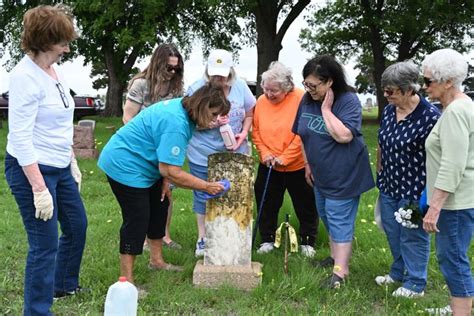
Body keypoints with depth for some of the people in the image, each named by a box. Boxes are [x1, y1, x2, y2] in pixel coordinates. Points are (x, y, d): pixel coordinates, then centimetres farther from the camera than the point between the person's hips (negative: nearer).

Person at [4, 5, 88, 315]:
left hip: (60, 167, 9)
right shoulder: (25, 76, -20)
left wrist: (72, 162, 18)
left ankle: (64, 285, 44)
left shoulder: (55, 70, 4)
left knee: (77, 226, 22)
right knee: (45, 244, -3)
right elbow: (20, 138, -22)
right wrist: (39, 188, -24)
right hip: (32, 170, -9)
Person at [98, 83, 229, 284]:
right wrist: (206, 187, -23)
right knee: (137, 219, -9)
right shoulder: (176, 124, -31)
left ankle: (156, 261, 30)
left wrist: (165, 180, -1)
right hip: (125, 166, -11)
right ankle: (126, 280, -2)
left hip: (142, 164, 11)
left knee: (159, 206, 16)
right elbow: (171, 171, -31)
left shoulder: (183, 108, 0)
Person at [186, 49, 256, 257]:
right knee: (203, 196, 11)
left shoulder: (240, 87, -4)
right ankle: (203, 237, 27)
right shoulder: (196, 89, -12)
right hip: (203, 156, -2)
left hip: (235, 154, 2)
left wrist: (244, 133, -9)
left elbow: (249, 114, 8)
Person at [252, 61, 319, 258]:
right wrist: (265, 153, -10)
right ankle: (267, 240, 27)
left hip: (298, 166, -3)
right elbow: (256, 131, 4)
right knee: (266, 203, 11)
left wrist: (284, 158, -19)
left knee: (305, 205, 10)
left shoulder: (301, 99, -17)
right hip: (268, 165, 4)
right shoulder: (262, 101, -3)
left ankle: (307, 242, 27)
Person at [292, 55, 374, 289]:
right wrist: (308, 164, 11)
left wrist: (326, 109, -26)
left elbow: (344, 136, -31)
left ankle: (340, 271, 2)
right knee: (327, 217, 19)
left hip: (343, 176, -7)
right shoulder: (307, 100, -1)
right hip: (321, 174, 7)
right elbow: (303, 135, 9)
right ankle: (335, 256, 36)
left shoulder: (348, 100, -19)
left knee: (339, 221, -5)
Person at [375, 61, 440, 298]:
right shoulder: (388, 111, 2)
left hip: (413, 191, -7)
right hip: (389, 187, 7)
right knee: (392, 233, 20)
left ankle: (415, 284, 25)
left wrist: (427, 193, -16)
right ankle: (398, 272, 41)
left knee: (413, 237, 7)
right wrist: (379, 177, 16)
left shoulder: (429, 116, -20)